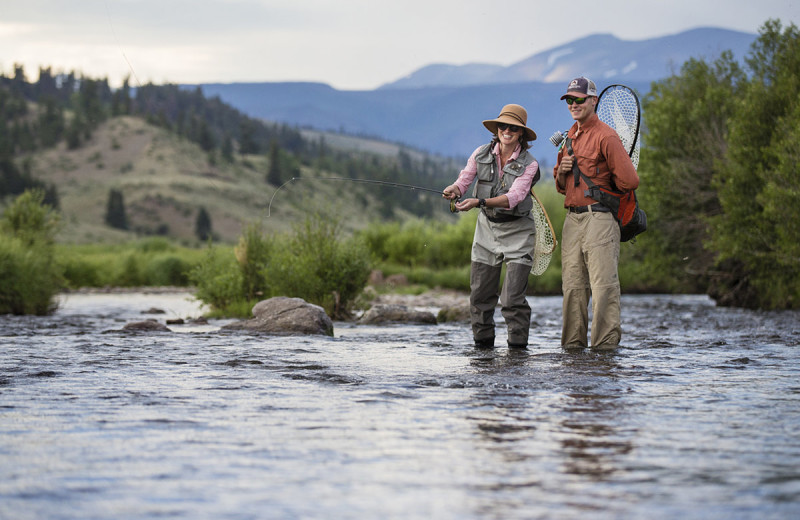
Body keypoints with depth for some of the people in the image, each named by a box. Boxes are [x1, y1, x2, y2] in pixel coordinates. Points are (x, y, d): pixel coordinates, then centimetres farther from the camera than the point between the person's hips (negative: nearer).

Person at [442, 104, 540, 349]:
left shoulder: (529, 164, -12)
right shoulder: (482, 154, -1)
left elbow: (513, 197, -24)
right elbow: (464, 179, -5)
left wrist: (479, 202, -37)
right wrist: (454, 189, -30)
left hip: (517, 230, -3)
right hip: (487, 227, 4)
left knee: (513, 298, -10)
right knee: (480, 294, 5)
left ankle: (518, 346, 1)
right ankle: (483, 343, 19)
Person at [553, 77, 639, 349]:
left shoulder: (605, 136, -7)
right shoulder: (569, 138, 18)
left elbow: (629, 181, -15)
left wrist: (598, 184, 2)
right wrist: (562, 172, 2)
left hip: (599, 217, -8)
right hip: (572, 219, 8)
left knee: (603, 285, -9)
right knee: (572, 285, 8)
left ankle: (606, 343, -7)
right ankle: (573, 344, 12)